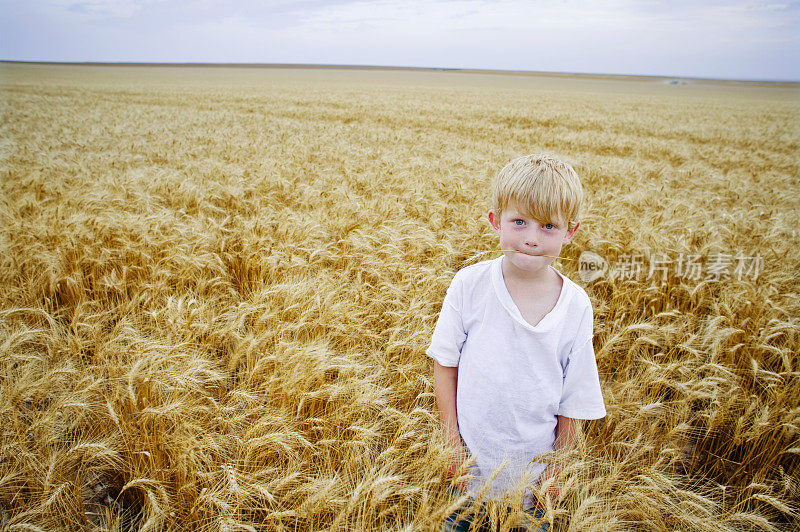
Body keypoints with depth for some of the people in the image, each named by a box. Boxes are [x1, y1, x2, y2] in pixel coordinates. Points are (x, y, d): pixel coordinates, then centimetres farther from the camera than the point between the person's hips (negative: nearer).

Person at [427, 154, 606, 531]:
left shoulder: (577, 307, -14)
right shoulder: (469, 285, -17)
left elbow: (573, 400, -5)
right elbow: (444, 364, -8)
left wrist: (556, 467, 0)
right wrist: (453, 443, -7)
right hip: (470, 458, 0)